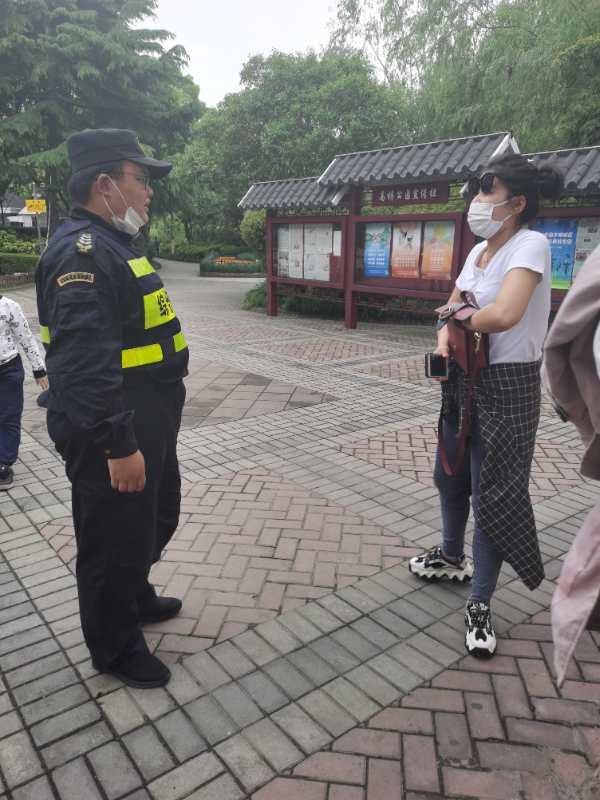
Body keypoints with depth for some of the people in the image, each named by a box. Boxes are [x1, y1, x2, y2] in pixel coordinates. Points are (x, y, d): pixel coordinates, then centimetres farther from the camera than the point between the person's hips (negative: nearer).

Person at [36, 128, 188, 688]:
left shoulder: (111, 243, 15)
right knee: (115, 537, 8)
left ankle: (135, 597, 49)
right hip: (110, 436, -10)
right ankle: (115, 646, 30)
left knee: (156, 518, 25)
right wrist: (117, 445, -29)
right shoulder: (83, 250, -20)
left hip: (147, 424, 10)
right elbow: (84, 363, -30)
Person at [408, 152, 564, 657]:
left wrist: (461, 324, -12)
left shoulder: (531, 245, -16)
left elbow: (504, 314, -33)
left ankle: (480, 605, 16)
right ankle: (452, 557, 45)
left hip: (505, 387, -8)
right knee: (450, 475, 20)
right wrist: (445, 342, -10)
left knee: (492, 494, -1)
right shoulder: (479, 250, 9)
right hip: (464, 382, 8)